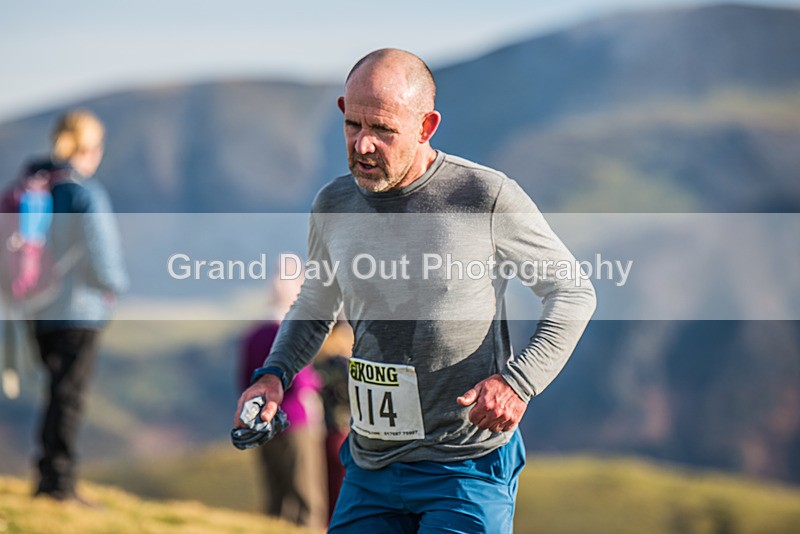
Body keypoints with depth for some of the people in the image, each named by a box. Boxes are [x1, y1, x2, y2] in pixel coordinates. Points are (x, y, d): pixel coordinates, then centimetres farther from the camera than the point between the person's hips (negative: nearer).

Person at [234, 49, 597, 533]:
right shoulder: (334, 206, 4)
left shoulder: (487, 197, -11)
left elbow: (573, 293, -2)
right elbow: (316, 308, 21)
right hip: (370, 470, 5)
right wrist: (274, 374, 2)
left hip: (467, 471, -5)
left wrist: (518, 381, -16)